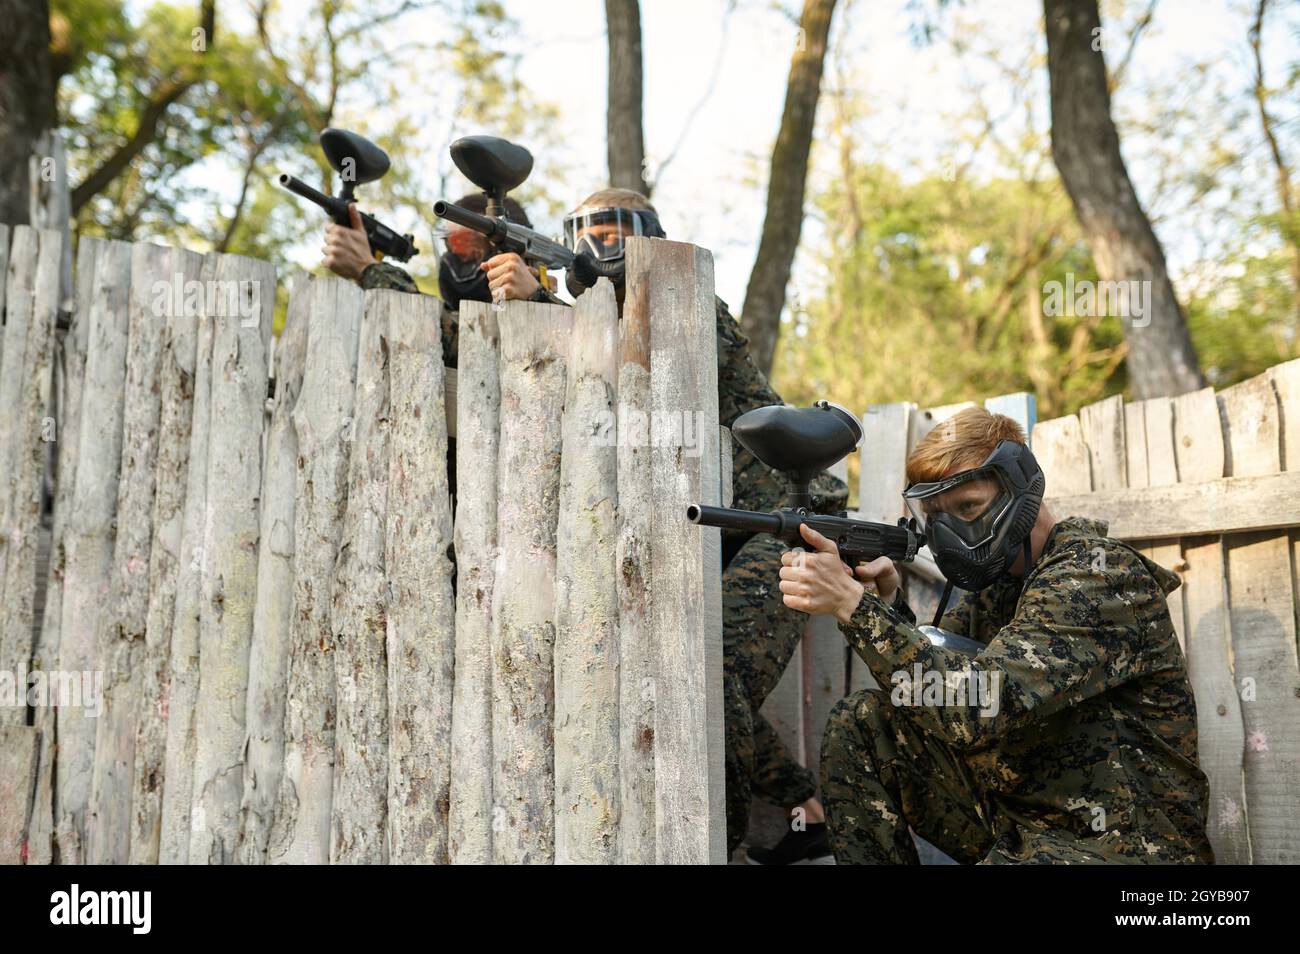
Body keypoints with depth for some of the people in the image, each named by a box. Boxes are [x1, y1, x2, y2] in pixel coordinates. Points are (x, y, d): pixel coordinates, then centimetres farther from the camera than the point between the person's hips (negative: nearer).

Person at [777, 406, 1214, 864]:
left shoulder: (1099, 574, -18)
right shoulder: (1003, 574, 9)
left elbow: (982, 706, -30)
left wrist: (853, 602, -31)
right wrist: (887, 603, -11)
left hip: (1115, 843, -9)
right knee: (860, 724, 0)